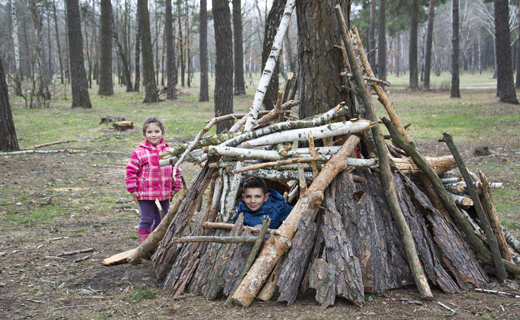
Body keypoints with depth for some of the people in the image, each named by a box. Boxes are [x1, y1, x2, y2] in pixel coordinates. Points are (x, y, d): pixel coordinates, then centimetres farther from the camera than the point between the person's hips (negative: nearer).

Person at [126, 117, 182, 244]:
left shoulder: (168, 151, 4)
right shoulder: (139, 153, -8)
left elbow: (176, 170, 13)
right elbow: (131, 171, -3)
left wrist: (176, 188, 10)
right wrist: (133, 190, -6)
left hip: (164, 194, 4)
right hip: (146, 194, -4)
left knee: (163, 220, 12)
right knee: (147, 220, 3)